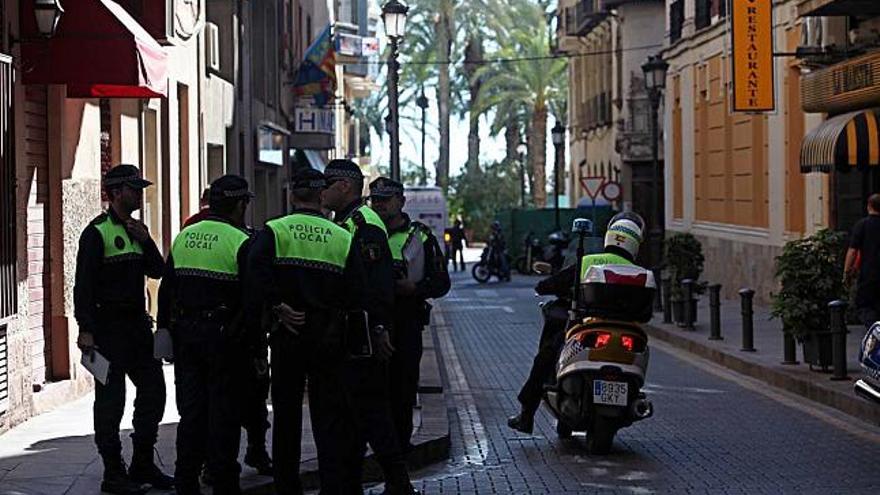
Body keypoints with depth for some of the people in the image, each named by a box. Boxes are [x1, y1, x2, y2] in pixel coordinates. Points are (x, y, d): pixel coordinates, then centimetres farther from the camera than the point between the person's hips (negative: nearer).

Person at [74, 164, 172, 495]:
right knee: (111, 399, -3)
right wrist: (86, 329, -20)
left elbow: (156, 271, 13)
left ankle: (143, 466, 21)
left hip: (137, 322, 8)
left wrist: (146, 241, -3)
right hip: (109, 326, -8)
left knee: (153, 390, 10)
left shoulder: (135, 230, 15)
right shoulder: (97, 232, -10)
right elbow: (83, 284, -14)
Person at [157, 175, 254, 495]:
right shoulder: (241, 243, -10)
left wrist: (165, 330, 17)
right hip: (223, 335, -6)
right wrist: (255, 345, -7)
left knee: (190, 411, 11)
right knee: (223, 413, 1)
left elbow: (166, 290, 12)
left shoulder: (183, 238, 9)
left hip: (185, 334, 6)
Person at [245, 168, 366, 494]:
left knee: (287, 415, 10)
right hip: (329, 338, 1)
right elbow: (357, 295, -2)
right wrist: (336, 311, 11)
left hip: (288, 335, 0)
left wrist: (277, 308, -12)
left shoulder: (273, 231, -3)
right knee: (328, 417, 4)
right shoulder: (342, 237, 2)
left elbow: (257, 275, -20)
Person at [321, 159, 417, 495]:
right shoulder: (342, 222, 18)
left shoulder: (365, 224, -15)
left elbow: (378, 282, -22)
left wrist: (378, 328, -25)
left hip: (363, 335, -10)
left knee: (371, 410, -8)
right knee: (350, 410, 15)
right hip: (345, 335, 10)